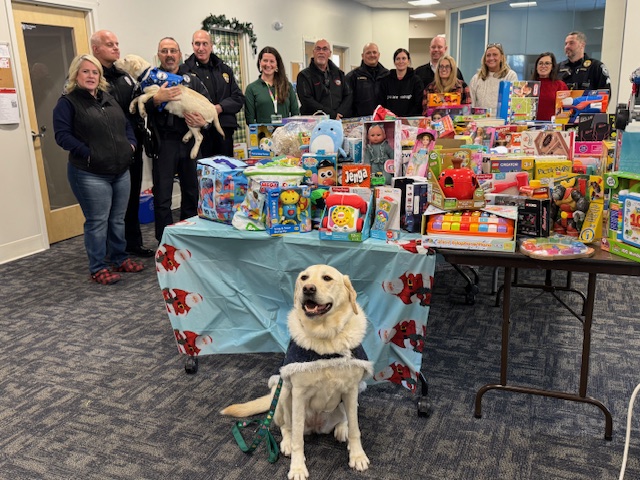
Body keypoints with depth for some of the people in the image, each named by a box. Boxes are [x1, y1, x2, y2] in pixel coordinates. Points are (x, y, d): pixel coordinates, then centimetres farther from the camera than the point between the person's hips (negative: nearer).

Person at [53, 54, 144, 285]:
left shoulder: (109, 99, 17)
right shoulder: (67, 102, -4)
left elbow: (126, 124, 23)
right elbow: (62, 135, -12)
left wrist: (130, 143, 5)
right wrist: (88, 153, -19)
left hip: (121, 171, 7)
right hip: (90, 174, -6)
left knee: (118, 219, 14)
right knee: (97, 221, -2)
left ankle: (119, 259, 28)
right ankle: (98, 268, 9)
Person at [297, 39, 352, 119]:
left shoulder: (339, 73, 19)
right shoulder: (304, 75, 4)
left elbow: (348, 96, 13)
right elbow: (307, 101, -8)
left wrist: (339, 114, -6)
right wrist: (332, 115, -13)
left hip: (340, 122, 3)